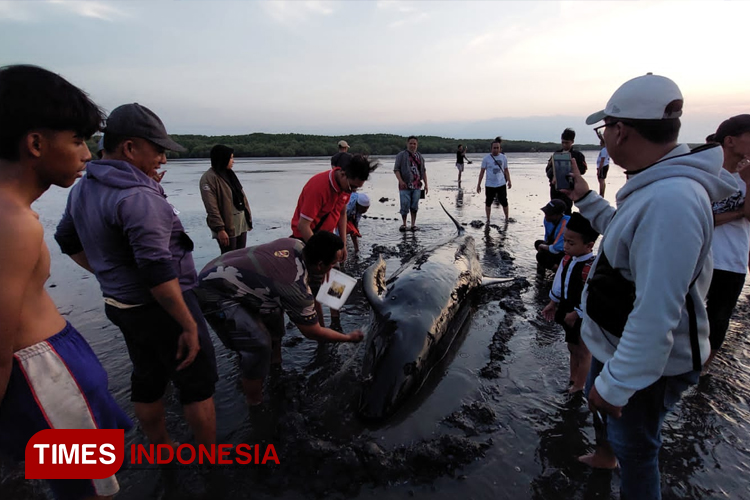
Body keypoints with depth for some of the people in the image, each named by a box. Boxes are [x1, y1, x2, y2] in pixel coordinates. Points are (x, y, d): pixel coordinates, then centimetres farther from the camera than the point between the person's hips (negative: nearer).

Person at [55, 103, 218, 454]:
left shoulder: (83, 189, 6)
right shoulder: (137, 196, -24)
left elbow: (68, 241, 20)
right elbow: (157, 271, -29)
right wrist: (189, 326, -23)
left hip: (120, 304, 9)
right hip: (160, 307, -9)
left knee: (148, 379, 21)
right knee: (197, 383, 6)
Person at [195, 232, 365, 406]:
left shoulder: (297, 245, -7)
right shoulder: (296, 287, -28)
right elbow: (313, 333, -13)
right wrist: (349, 337, -1)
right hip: (214, 294, -10)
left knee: (274, 311, 20)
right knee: (259, 345, -18)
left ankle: (276, 365, 38)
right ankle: (255, 404, 0)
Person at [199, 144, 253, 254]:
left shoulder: (229, 173, 13)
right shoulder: (209, 178, -15)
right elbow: (211, 207, -20)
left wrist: (248, 218, 15)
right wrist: (219, 229, -23)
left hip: (241, 222, 8)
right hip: (227, 226, -8)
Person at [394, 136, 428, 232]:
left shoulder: (420, 157, 15)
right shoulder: (401, 155, 0)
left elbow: (423, 171, 19)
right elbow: (396, 169, -6)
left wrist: (426, 184, 12)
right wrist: (401, 181, -19)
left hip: (417, 186, 4)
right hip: (405, 186, -4)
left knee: (414, 206, 7)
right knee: (405, 206, -3)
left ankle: (413, 224, 15)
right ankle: (403, 224, 15)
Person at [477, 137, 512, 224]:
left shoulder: (503, 158, 4)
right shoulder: (486, 158, -4)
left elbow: (506, 170, 13)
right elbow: (482, 171, 0)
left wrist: (509, 181, 7)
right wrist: (478, 184, -1)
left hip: (501, 184, 1)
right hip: (489, 185, -1)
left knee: (504, 202, 5)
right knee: (488, 203, 8)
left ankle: (507, 219, 24)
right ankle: (488, 221, 22)